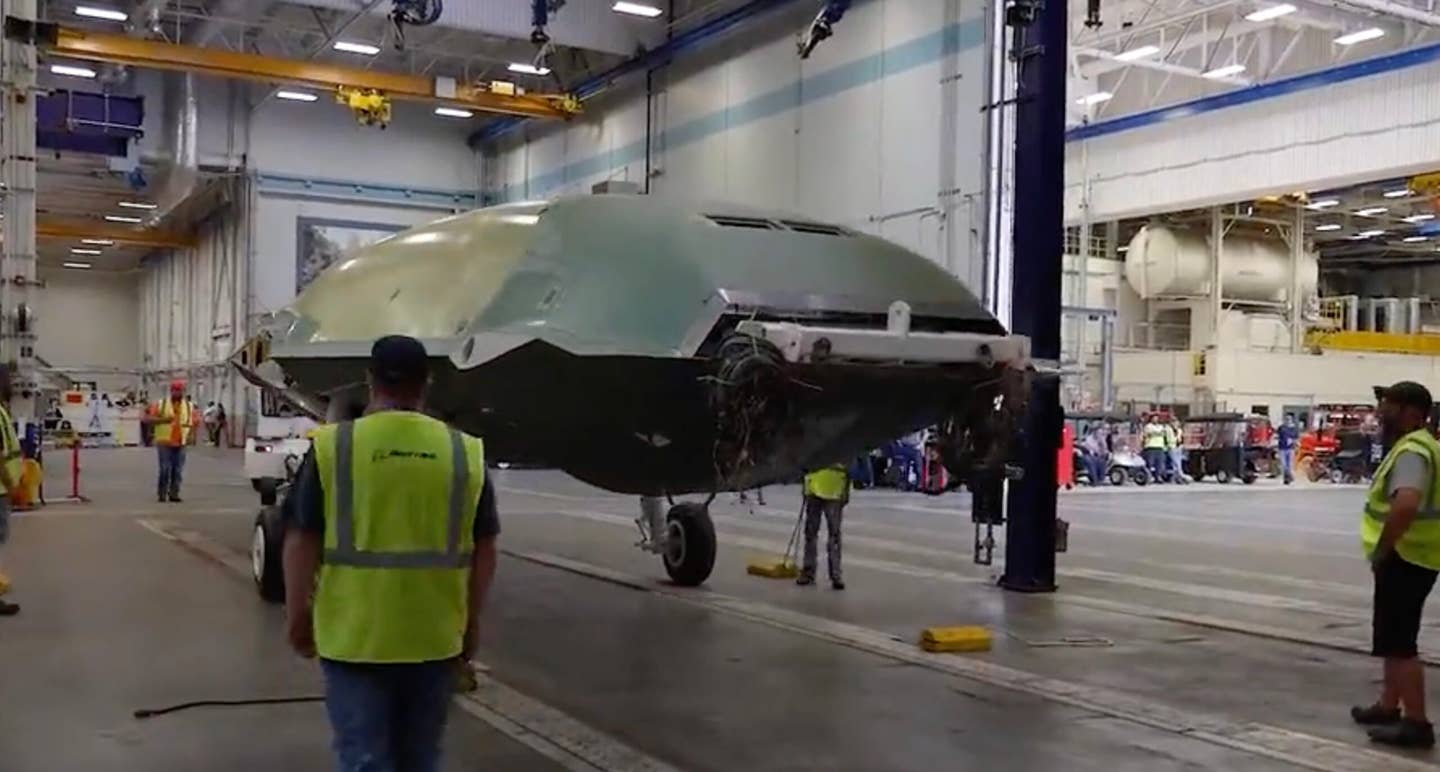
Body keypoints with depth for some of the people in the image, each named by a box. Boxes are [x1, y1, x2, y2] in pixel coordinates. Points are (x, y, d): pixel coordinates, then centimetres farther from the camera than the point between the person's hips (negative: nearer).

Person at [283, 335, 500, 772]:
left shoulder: (332, 446, -7)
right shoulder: (465, 453, -2)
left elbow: (301, 542, -4)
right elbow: (484, 551, 2)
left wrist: (297, 615, 9)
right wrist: (470, 624, 13)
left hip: (355, 636, -2)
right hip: (435, 637, 2)